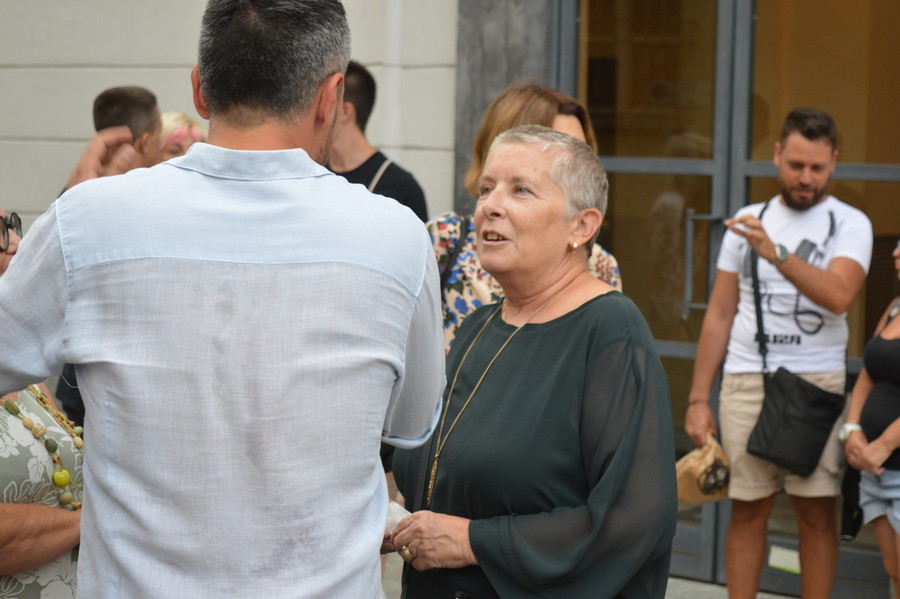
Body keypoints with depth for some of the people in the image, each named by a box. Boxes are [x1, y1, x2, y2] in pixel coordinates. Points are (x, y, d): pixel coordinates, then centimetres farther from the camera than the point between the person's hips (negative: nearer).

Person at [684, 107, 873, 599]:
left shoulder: (849, 224, 1)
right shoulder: (747, 223, 12)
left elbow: (838, 296, -18)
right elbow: (719, 314, 14)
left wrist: (775, 253, -30)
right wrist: (698, 398, 9)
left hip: (817, 382, -2)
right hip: (746, 380, 3)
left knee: (816, 510, -1)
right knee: (747, 510, 5)